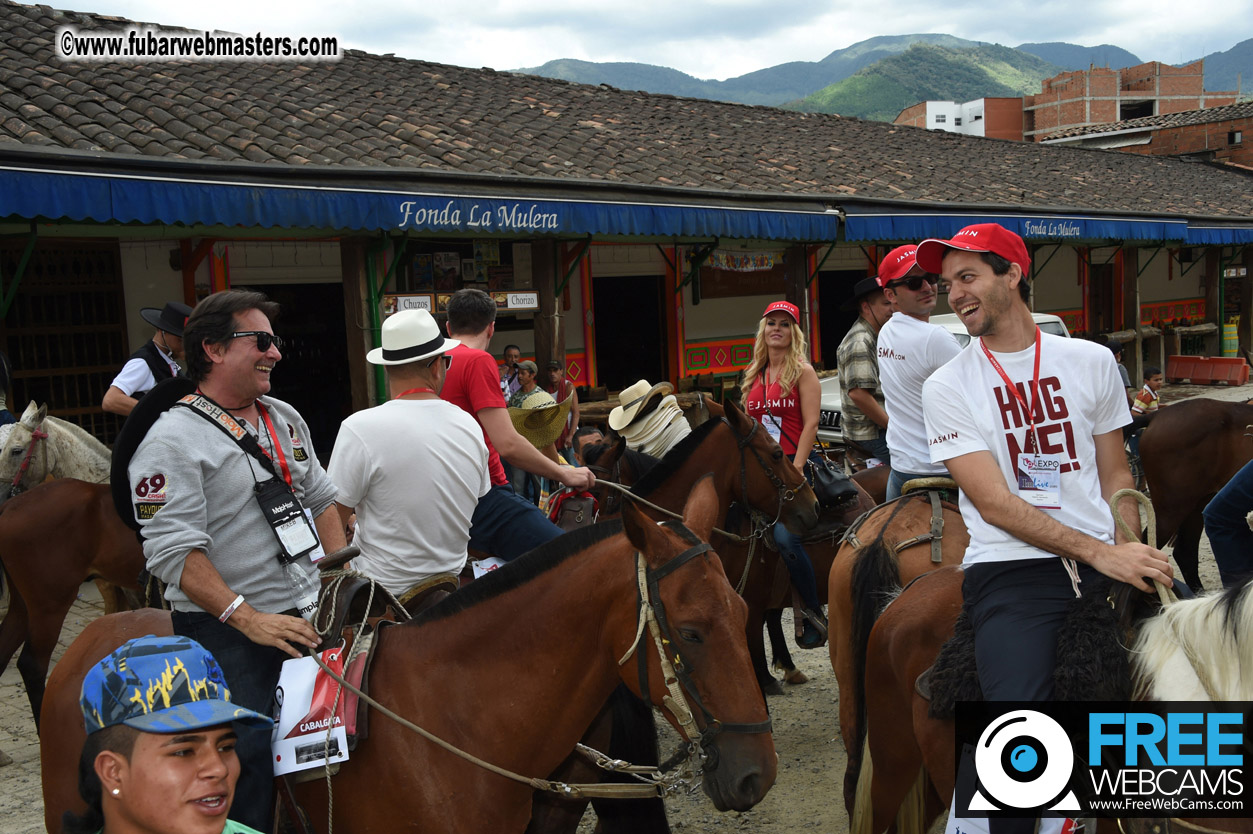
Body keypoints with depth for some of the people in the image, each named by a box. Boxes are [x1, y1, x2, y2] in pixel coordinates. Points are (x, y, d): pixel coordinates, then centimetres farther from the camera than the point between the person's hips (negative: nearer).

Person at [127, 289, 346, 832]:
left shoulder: (285, 418, 11)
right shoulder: (171, 439, -13)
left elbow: (320, 497, 20)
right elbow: (173, 551, -20)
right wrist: (248, 618, -26)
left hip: (309, 610, 7)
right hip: (225, 630, -7)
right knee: (247, 762, -13)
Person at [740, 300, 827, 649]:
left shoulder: (802, 371, 0)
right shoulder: (753, 375, 17)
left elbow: (810, 425, -8)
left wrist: (795, 470, -16)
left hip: (793, 464, -6)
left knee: (785, 536, -21)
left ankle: (814, 614, -5)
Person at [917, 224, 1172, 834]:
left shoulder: (1092, 361, 12)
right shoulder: (947, 387, 3)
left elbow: (1115, 475, 16)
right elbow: (995, 504, -5)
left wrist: (1130, 552, -2)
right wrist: (1099, 553, -14)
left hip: (1105, 562, 4)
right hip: (1010, 572, -4)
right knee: (1020, 732, -25)